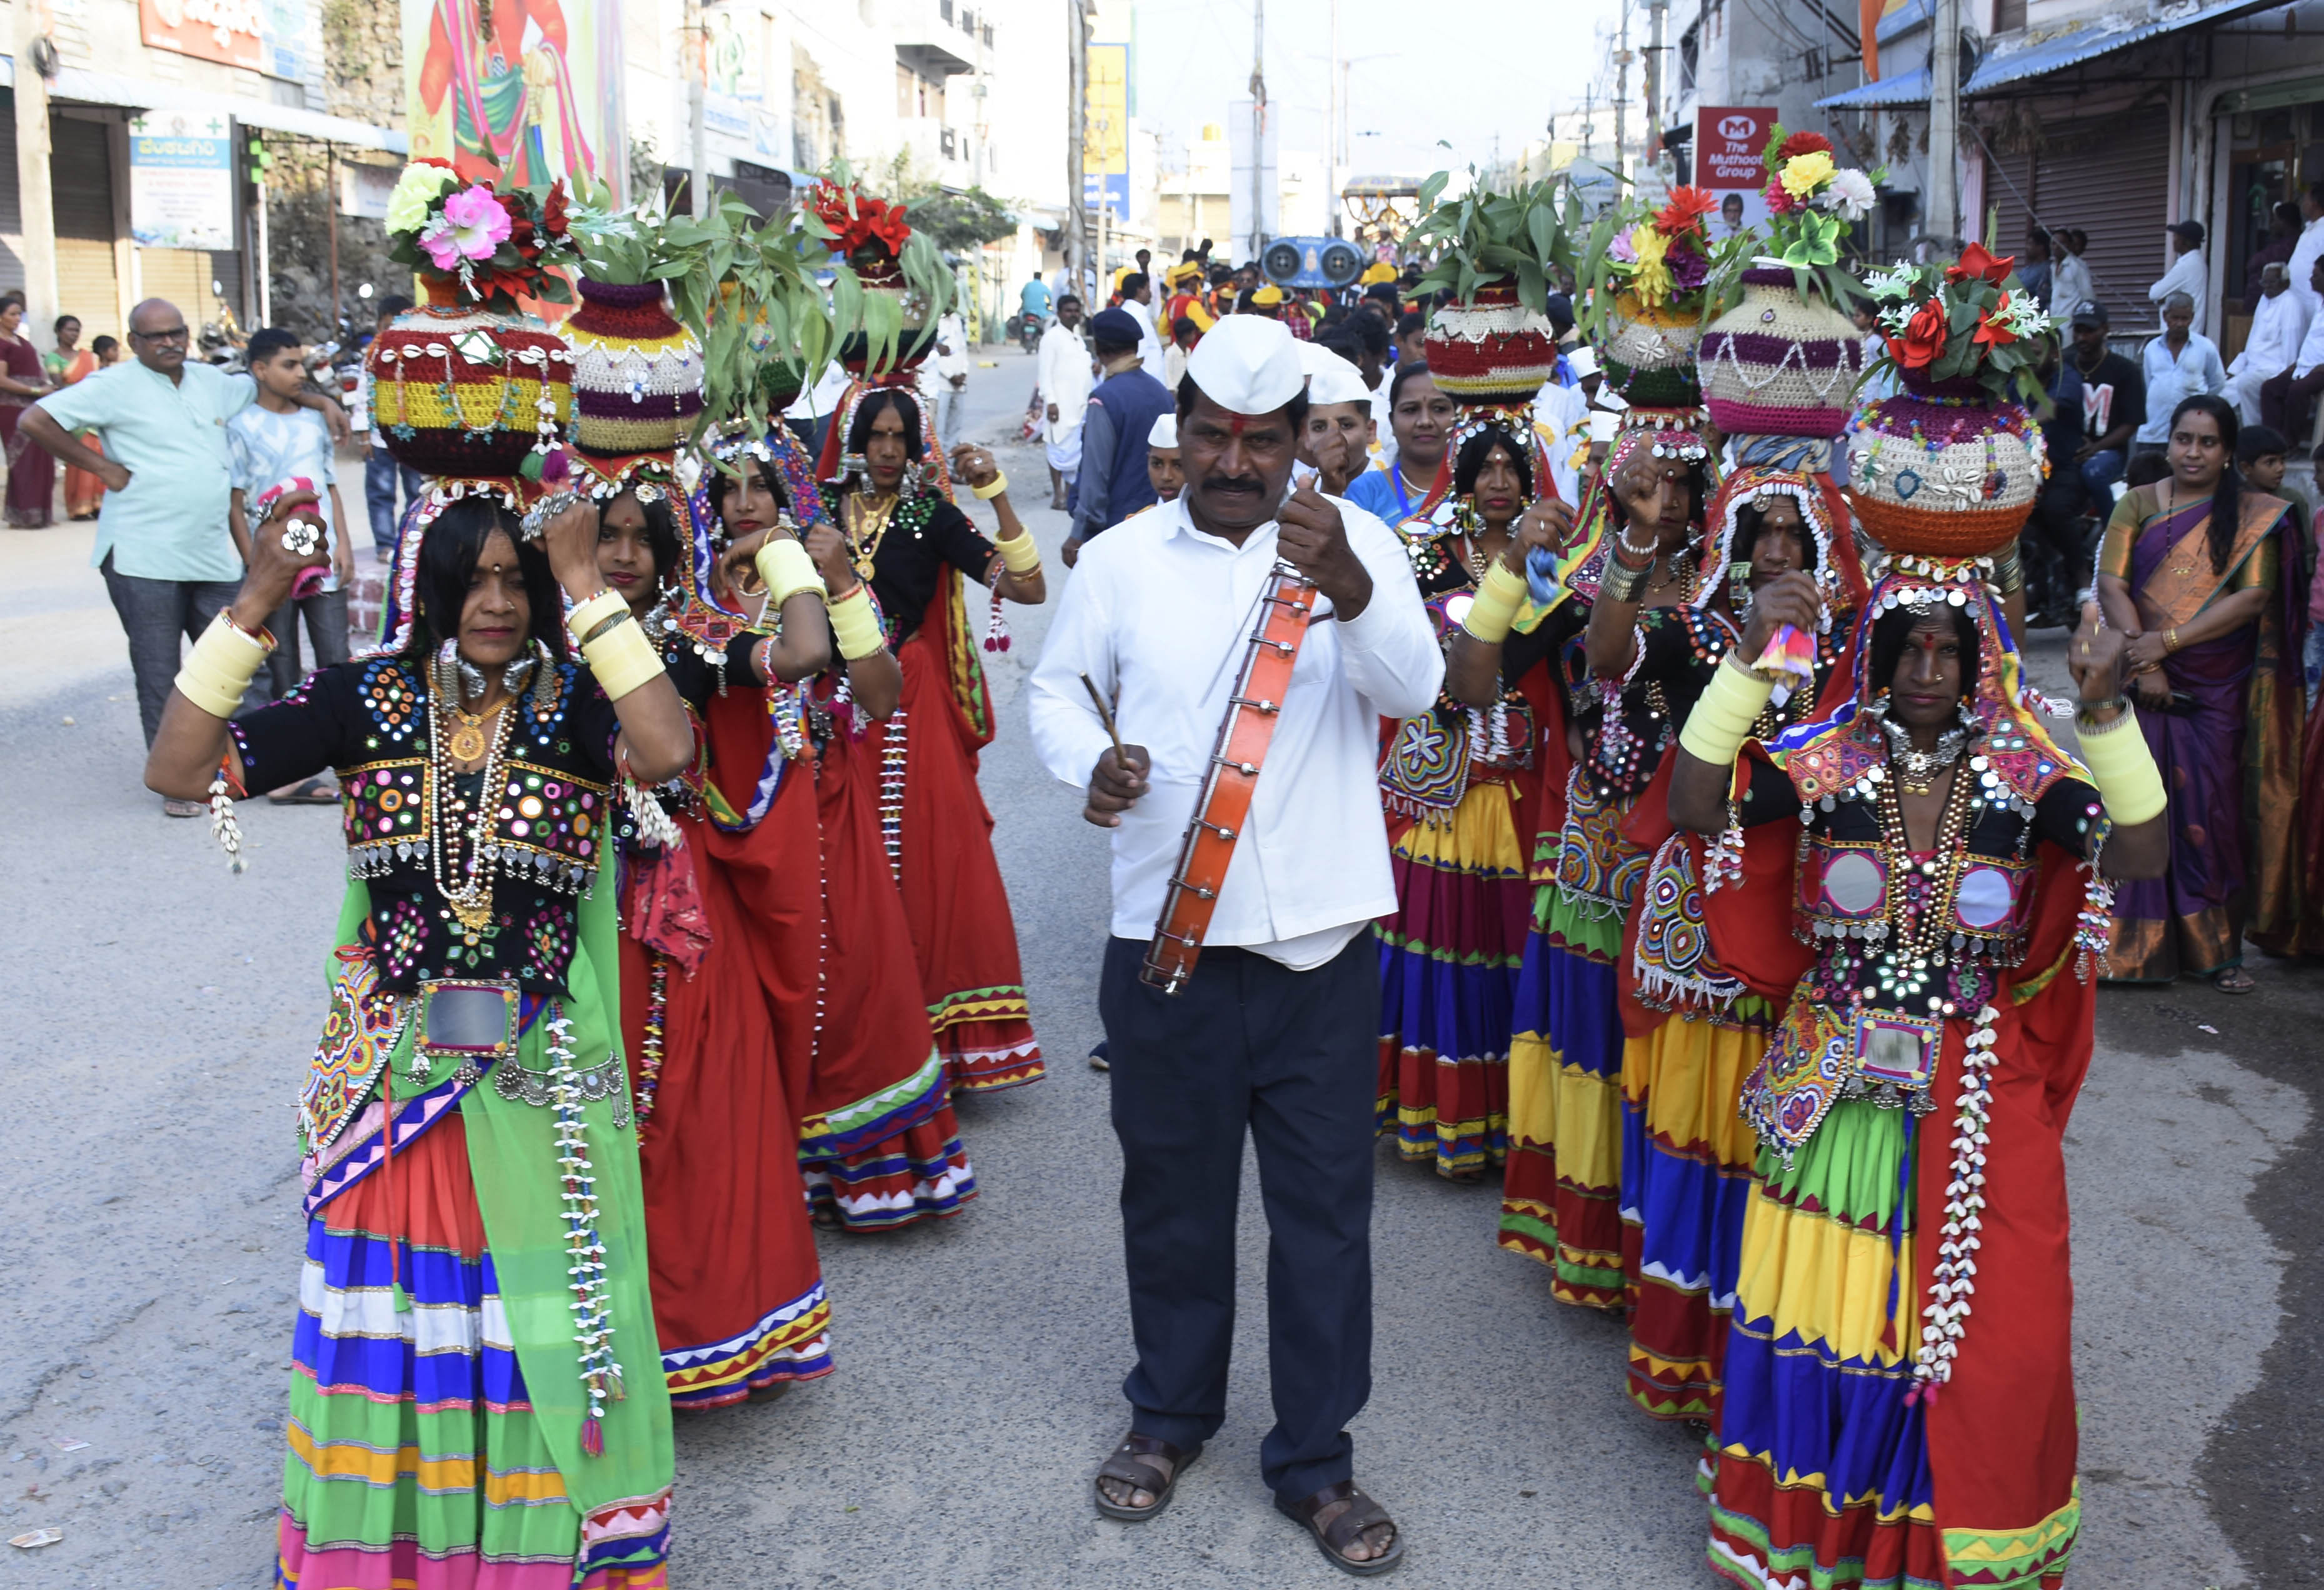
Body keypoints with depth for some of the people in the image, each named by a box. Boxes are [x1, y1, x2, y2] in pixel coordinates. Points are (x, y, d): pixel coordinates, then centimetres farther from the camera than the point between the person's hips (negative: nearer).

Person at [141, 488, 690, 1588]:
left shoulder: (575, 704, -8)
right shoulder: (368, 699, -3)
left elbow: (668, 751, -31)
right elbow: (177, 769, -9)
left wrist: (584, 584, -27)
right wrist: (254, 604, -18)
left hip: (541, 1083, -1)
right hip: (391, 1079, 2)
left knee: (543, 1321, 11)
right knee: (394, 1315, 15)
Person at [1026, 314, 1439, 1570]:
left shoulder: (1356, 545, -3)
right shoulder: (1121, 559, 3)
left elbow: (1415, 688, -16)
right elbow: (1058, 686, 11)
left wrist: (1347, 589, -36)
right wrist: (1088, 760, -12)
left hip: (1320, 939, -1)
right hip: (1165, 935, 1)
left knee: (1325, 1201, 7)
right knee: (1173, 1188, 16)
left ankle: (1314, 1459, 23)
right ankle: (1169, 1412, 38)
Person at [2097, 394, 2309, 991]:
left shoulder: (2255, 515, 4)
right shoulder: (2137, 505, 7)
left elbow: (2254, 596, -7)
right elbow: (2112, 584, -2)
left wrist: (2168, 640, -15)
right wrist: (2143, 663, -14)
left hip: (2218, 690, -1)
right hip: (2146, 684, 1)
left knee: (2213, 814, 0)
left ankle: (2221, 950, 8)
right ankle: (2135, 945, 7)